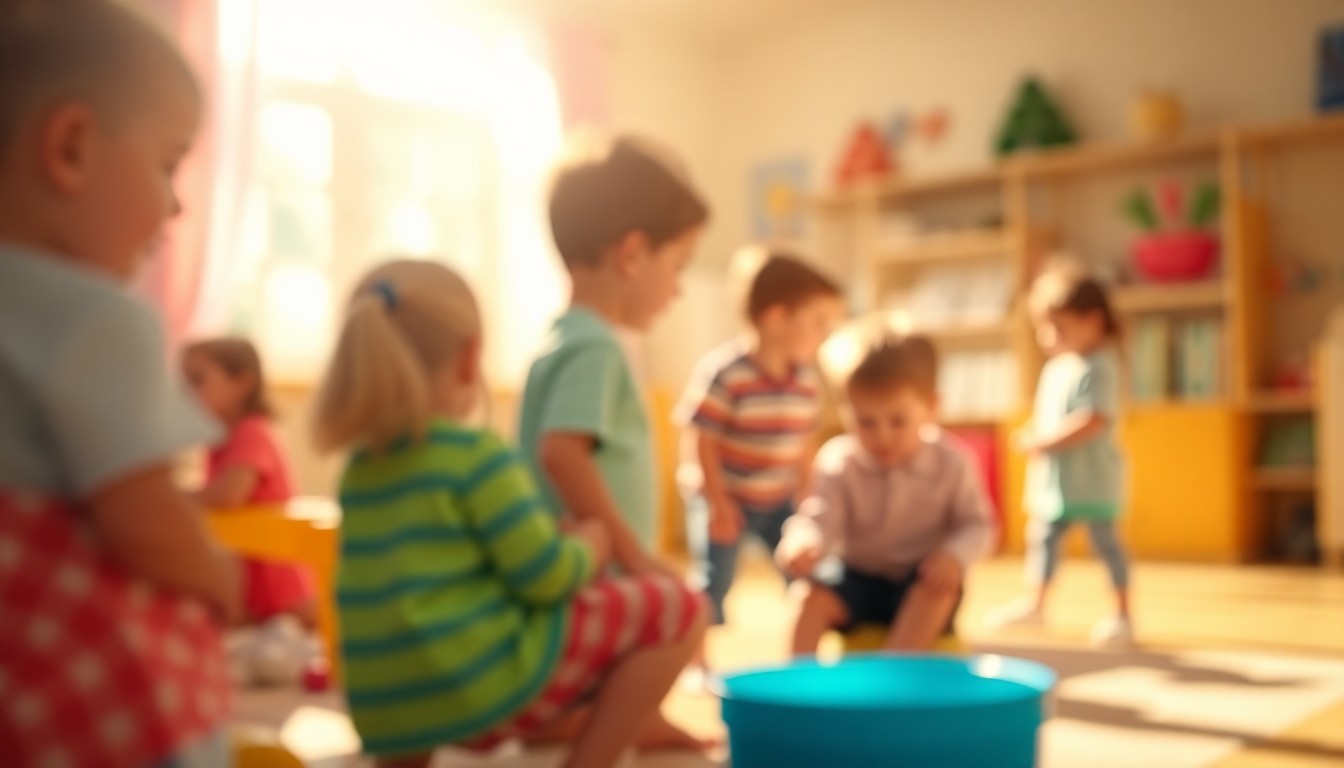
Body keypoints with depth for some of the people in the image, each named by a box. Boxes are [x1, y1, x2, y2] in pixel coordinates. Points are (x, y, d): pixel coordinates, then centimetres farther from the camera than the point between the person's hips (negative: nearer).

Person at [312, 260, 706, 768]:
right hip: (481, 681, -8)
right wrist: (590, 544, 8)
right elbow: (548, 577, -13)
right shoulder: (474, 453, -12)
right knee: (676, 610, 1)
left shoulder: (359, 470, 11)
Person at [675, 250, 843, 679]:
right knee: (714, 582, -2)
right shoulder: (724, 372, -24)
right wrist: (718, 503, -17)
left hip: (778, 500, 6)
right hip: (724, 499, -6)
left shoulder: (808, 379, -4)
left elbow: (806, 440, 7)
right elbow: (701, 439, -19)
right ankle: (697, 663, 17)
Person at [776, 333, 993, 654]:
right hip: (859, 578, 1)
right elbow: (819, 521, -23)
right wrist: (802, 544, -48)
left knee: (941, 588, -32)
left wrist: (955, 555, -27)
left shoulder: (951, 463, -11)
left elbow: (976, 525, -5)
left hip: (923, 582, 0)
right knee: (813, 596, -26)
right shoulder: (838, 462, -14)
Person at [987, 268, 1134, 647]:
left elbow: (1093, 421, -27)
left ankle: (1122, 614, 9)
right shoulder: (1056, 367, 11)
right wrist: (1031, 437, -4)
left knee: (1105, 541, -1)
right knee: (1041, 536, 17)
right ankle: (1036, 604, 32)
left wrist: (1043, 442, -23)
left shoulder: (1098, 368, -18)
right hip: (1053, 478, 9)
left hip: (1092, 479, -9)